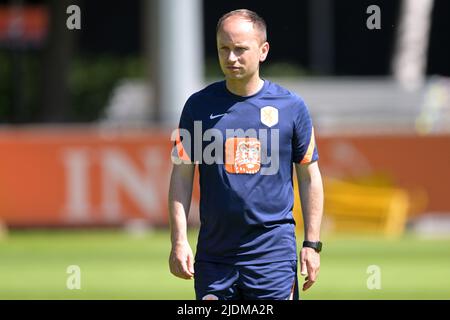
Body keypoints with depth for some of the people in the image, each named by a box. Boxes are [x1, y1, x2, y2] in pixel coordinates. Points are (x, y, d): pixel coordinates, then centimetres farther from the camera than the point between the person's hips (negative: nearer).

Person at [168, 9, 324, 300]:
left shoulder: (291, 106, 3)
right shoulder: (199, 105, 5)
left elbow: (309, 177, 8)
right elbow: (182, 176, 6)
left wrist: (312, 244, 3)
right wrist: (179, 241, -3)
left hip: (274, 253, -2)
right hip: (214, 252, 2)